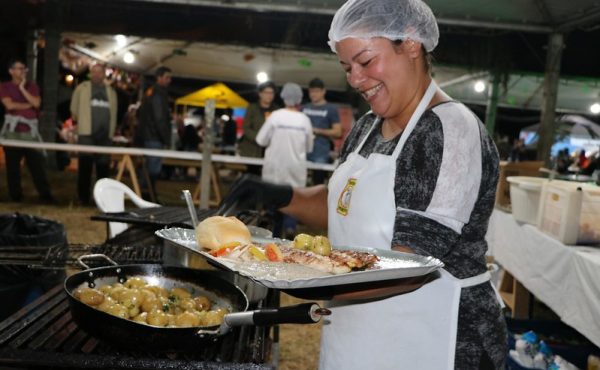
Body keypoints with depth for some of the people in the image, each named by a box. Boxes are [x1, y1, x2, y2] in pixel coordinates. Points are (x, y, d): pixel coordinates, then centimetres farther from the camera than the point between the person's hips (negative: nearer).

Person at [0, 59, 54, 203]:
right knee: (12, 165, 2)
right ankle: (15, 195, 10)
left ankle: (45, 194, -3)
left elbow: (37, 103, -3)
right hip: (12, 130, -1)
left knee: (37, 163, -4)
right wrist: (28, 105, -2)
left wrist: (22, 88, -5)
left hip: (30, 130, 1)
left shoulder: (32, 86, 13)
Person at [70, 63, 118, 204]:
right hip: (87, 134, -3)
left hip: (105, 136, 3)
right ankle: (83, 198, 2)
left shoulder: (111, 92, 17)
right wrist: (79, 121, 8)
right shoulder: (82, 88, 7)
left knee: (103, 166, 4)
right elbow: (74, 110, 11)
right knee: (85, 166, -4)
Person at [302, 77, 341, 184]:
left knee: (318, 183, 0)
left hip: (321, 154, -4)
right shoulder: (304, 108, 15)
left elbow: (337, 132, -2)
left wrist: (318, 131, -11)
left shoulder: (331, 109, 3)